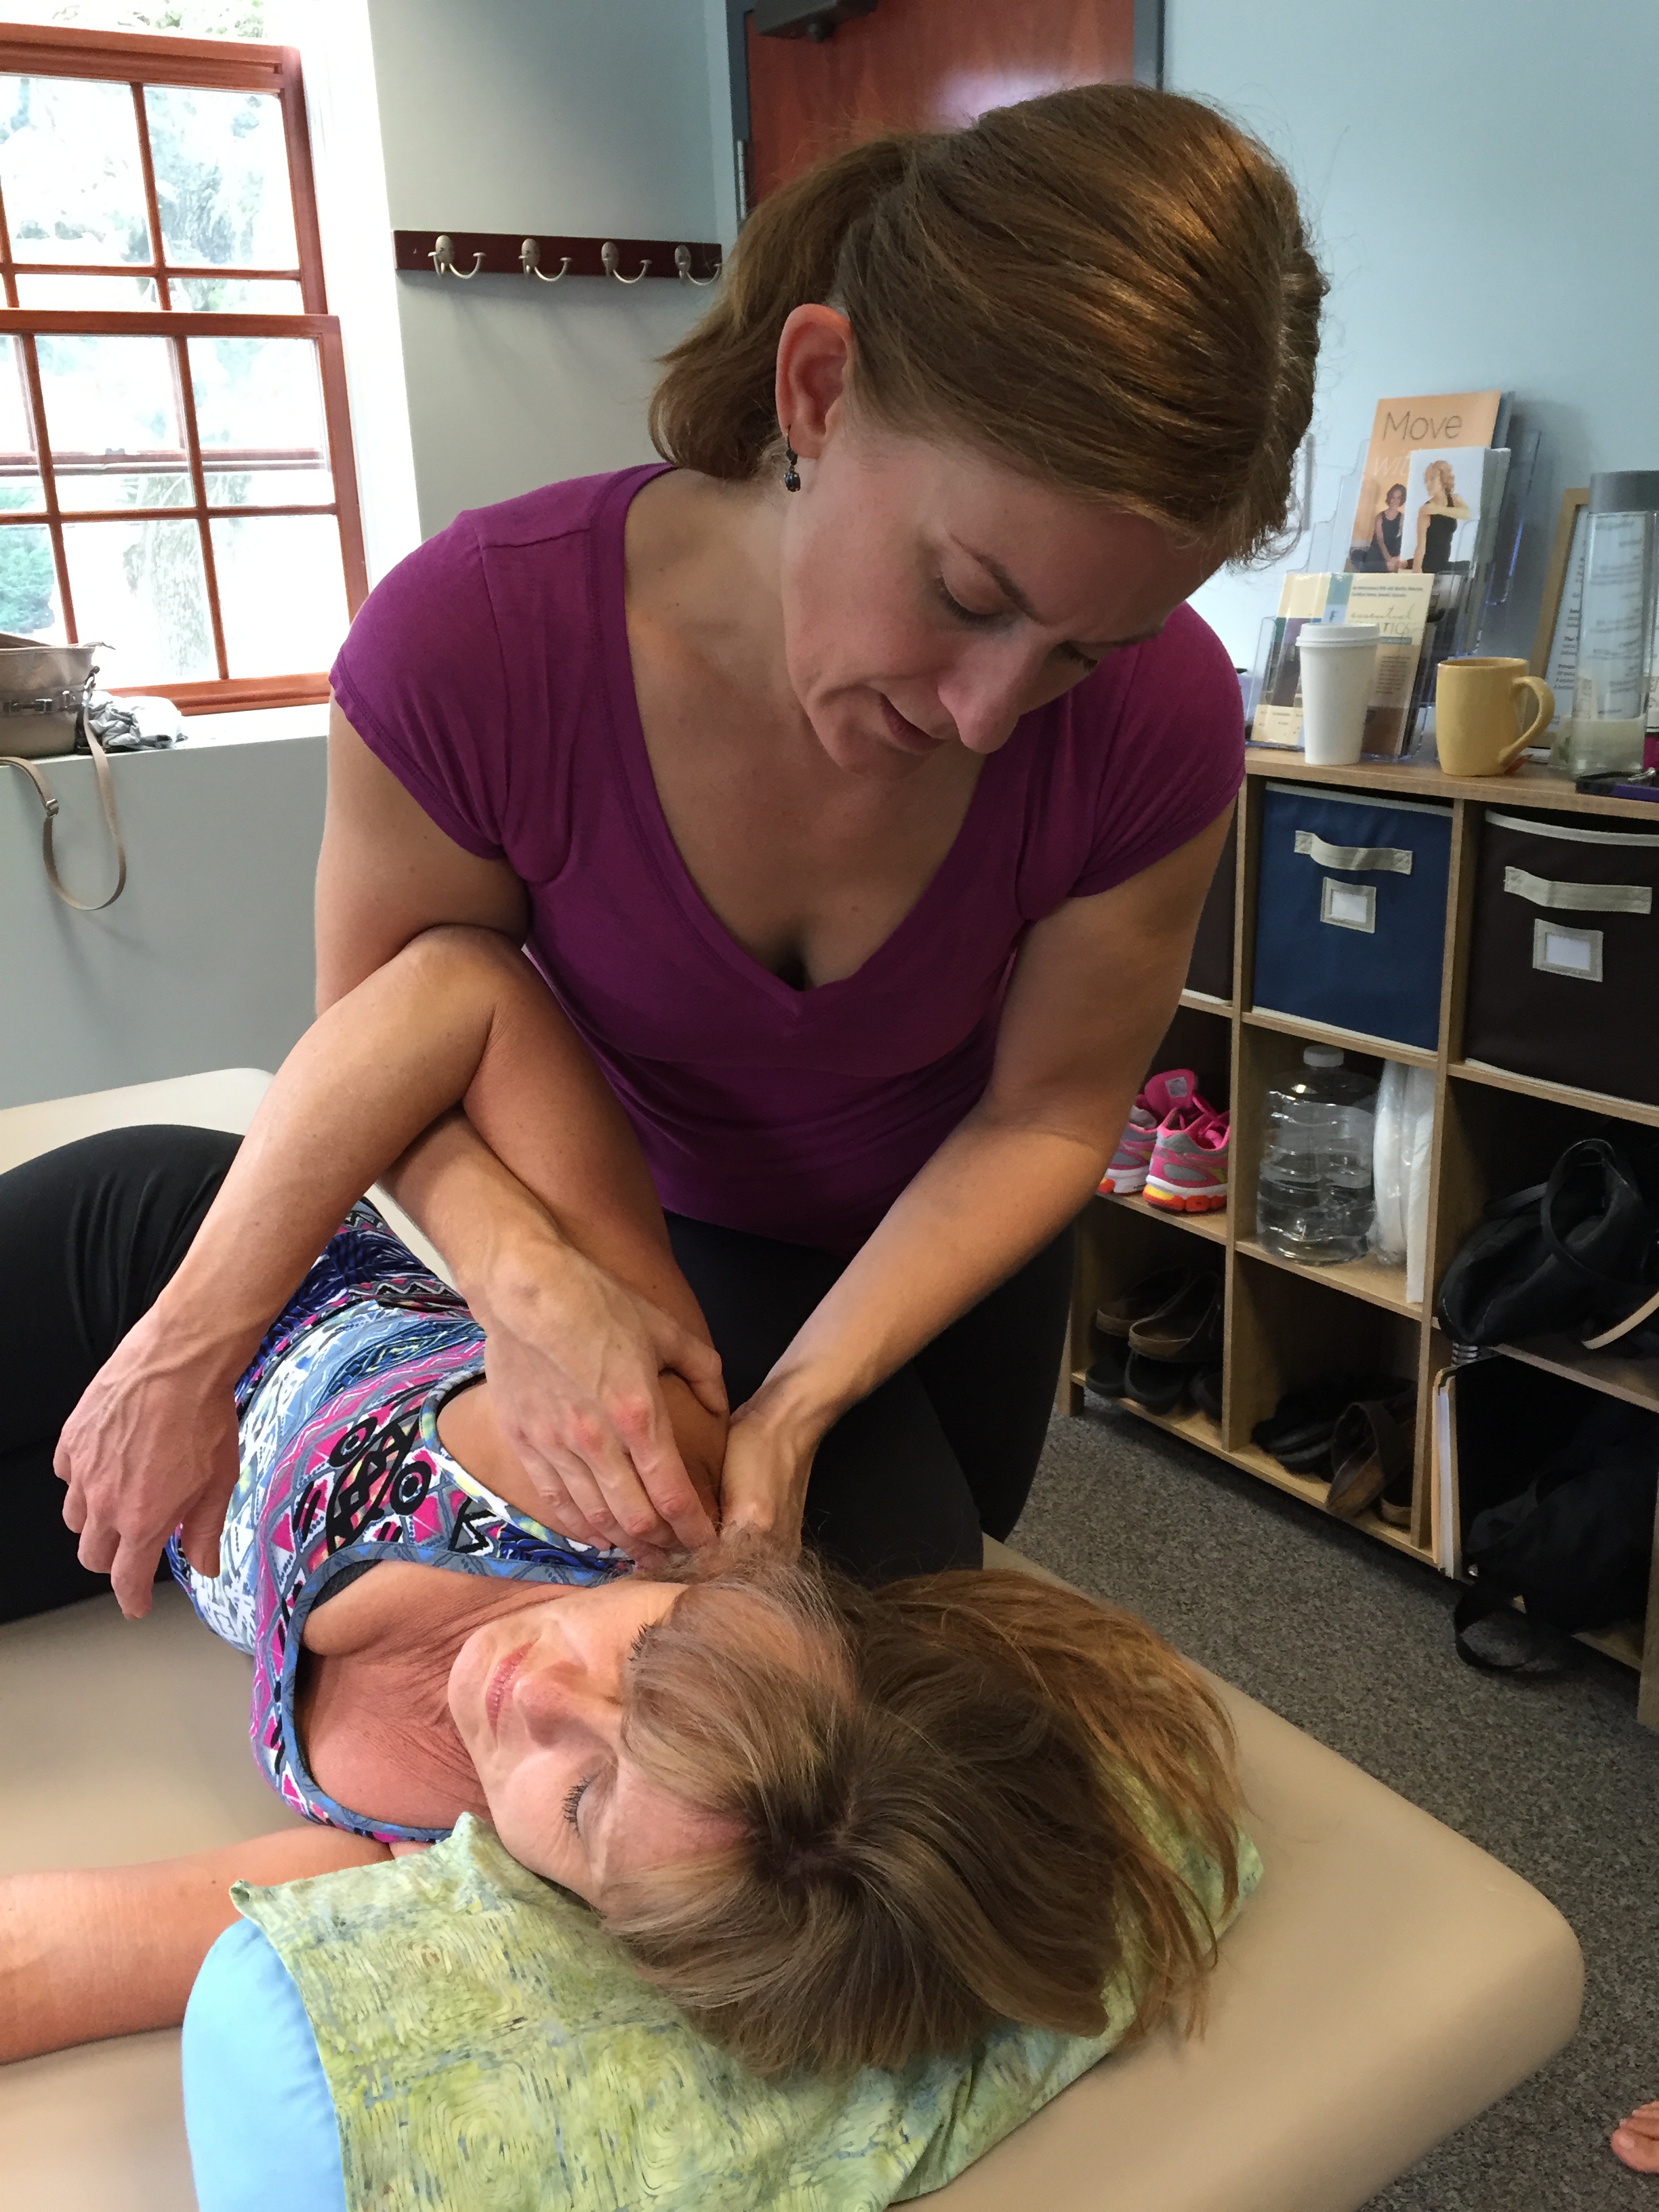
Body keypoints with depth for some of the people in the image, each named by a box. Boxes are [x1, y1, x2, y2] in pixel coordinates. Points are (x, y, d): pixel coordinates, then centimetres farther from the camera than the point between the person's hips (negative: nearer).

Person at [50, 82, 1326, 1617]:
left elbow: (1045, 1115, -21)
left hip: (952, 1235, 3)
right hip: (666, 1224, -2)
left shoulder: (1154, 721, -34)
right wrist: (524, 1277, -39)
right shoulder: (471, 641, -37)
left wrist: (800, 1406, -30)